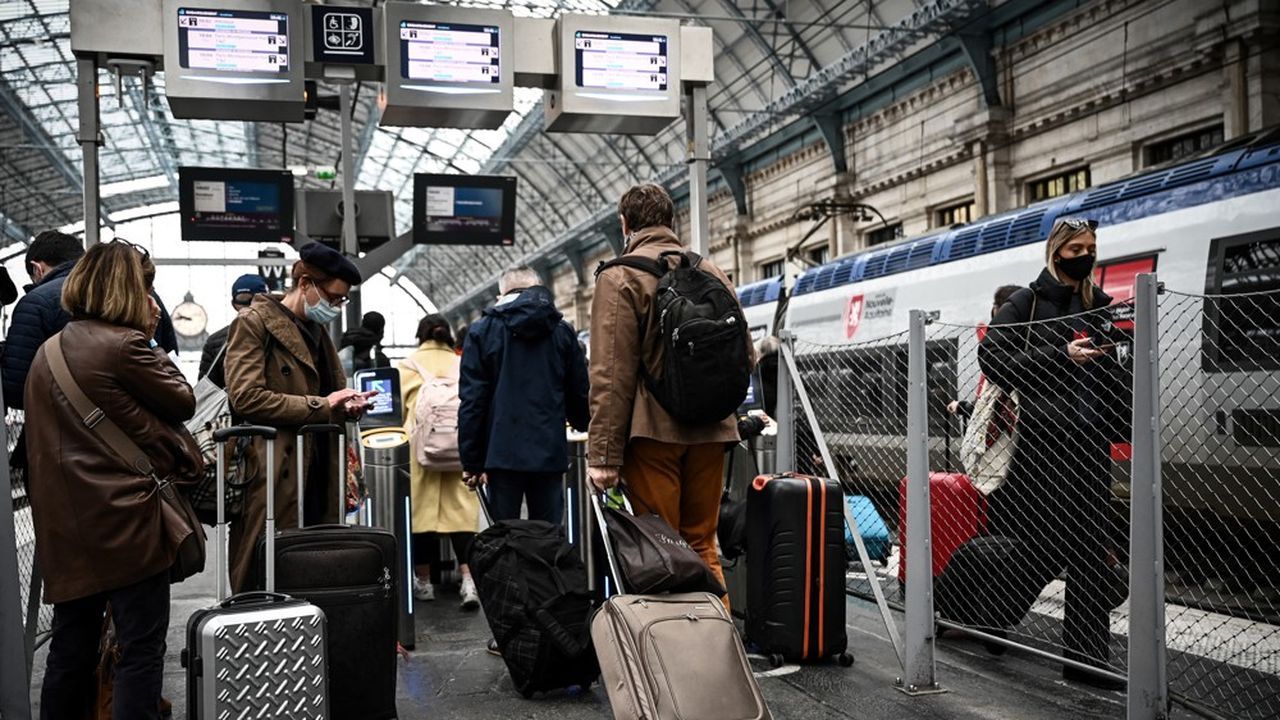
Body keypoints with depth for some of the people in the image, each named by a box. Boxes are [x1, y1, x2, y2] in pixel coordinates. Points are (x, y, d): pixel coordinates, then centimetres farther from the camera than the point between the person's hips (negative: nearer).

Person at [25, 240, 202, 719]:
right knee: (140, 650, 0)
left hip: (64, 527, 8)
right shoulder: (125, 344, -11)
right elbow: (183, 401, -2)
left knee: (71, 649, 16)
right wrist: (149, 340, 5)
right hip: (125, 521, -8)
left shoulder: (47, 353, 13)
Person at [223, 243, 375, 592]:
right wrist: (321, 406, -15)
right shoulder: (253, 323, -4)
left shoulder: (317, 330, 21)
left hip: (315, 477, 8)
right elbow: (245, 397, -16)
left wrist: (347, 405, 5)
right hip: (274, 479, -7)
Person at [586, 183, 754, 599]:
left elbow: (611, 374, -12)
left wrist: (603, 454, -12)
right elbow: (746, 356, 15)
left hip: (653, 429, -5)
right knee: (702, 545, 15)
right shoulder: (712, 271, 12)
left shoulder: (620, 276, -6)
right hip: (711, 430, 5)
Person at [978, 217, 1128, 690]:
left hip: (1090, 439, 5)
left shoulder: (1097, 304, 15)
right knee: (1050, 545, -1)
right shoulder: (1028, 302, -1)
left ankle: (1088, 658, 10)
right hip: (1045, 438, -5)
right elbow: (993, 360, -10)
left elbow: (1109, 371, 18)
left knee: (1089, 549, 4)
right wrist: (1062, 355, -16)